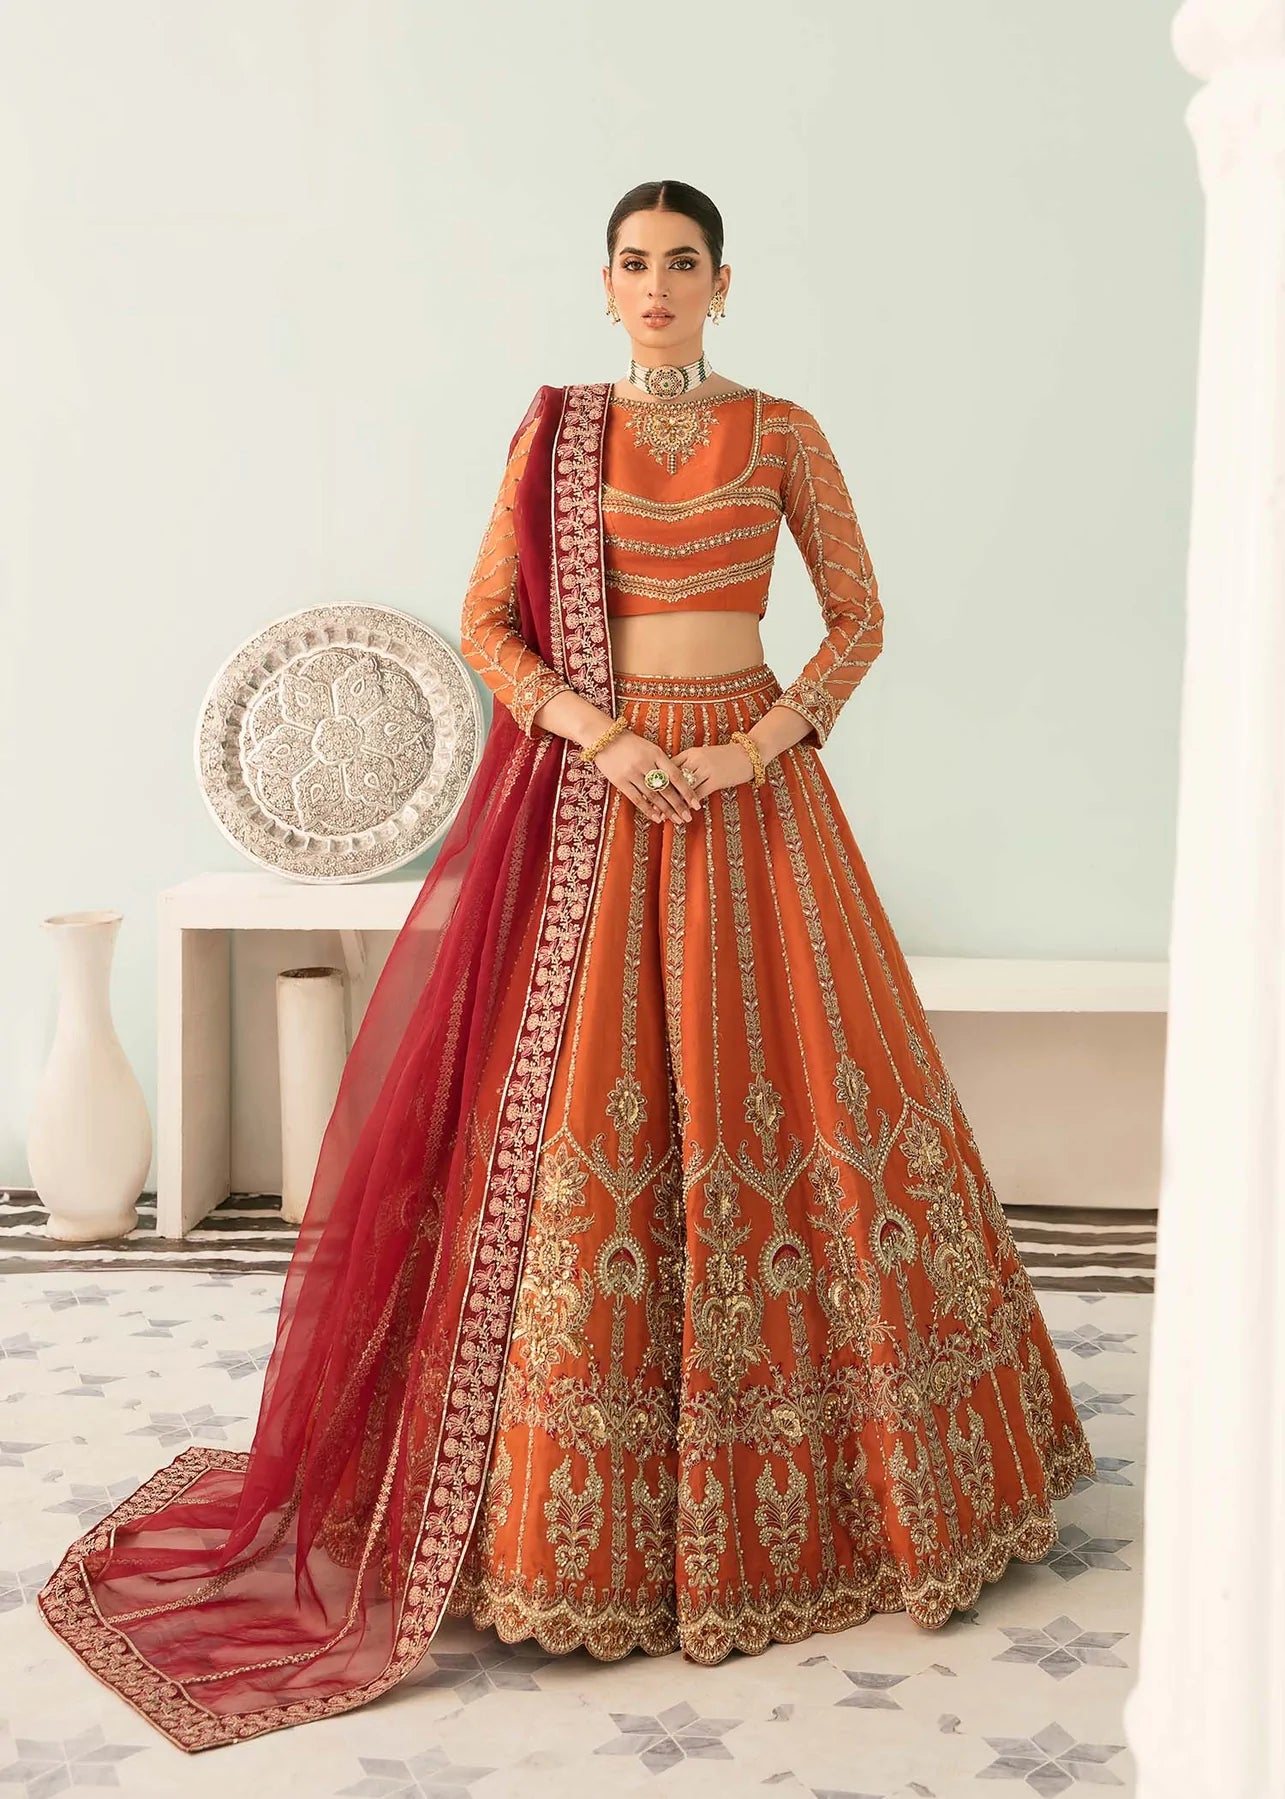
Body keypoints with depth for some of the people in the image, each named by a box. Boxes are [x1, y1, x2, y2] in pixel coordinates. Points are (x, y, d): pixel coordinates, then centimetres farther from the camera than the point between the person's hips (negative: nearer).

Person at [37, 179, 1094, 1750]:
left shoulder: (781, 433, 7)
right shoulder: (557, 429, 7)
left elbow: (859, 619, 7)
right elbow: (487, 626, 3)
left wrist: (758, 746, -8)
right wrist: (606, 736, -11)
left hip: (750, 783, 1)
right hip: (595, 793, 0)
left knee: (786, 1083, 1)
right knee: (587, 1091, -4)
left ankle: (799, 1481, 17)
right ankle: (584, 1507, 8)